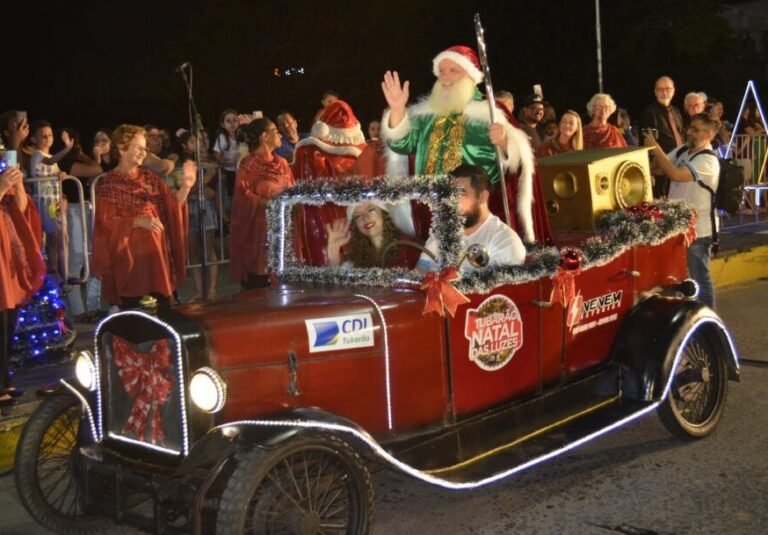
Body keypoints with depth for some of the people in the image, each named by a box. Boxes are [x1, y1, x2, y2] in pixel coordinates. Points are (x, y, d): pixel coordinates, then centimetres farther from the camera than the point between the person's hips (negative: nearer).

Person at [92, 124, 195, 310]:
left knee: (163, 308, 4)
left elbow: (171, 204, 6)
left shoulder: (149, 177, 12)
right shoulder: (108, 183, -3)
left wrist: (185, 186, -12)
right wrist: (139, 221, -22)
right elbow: (107, 223, -10)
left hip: (155, 250, 5)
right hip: (129, 254, -5)